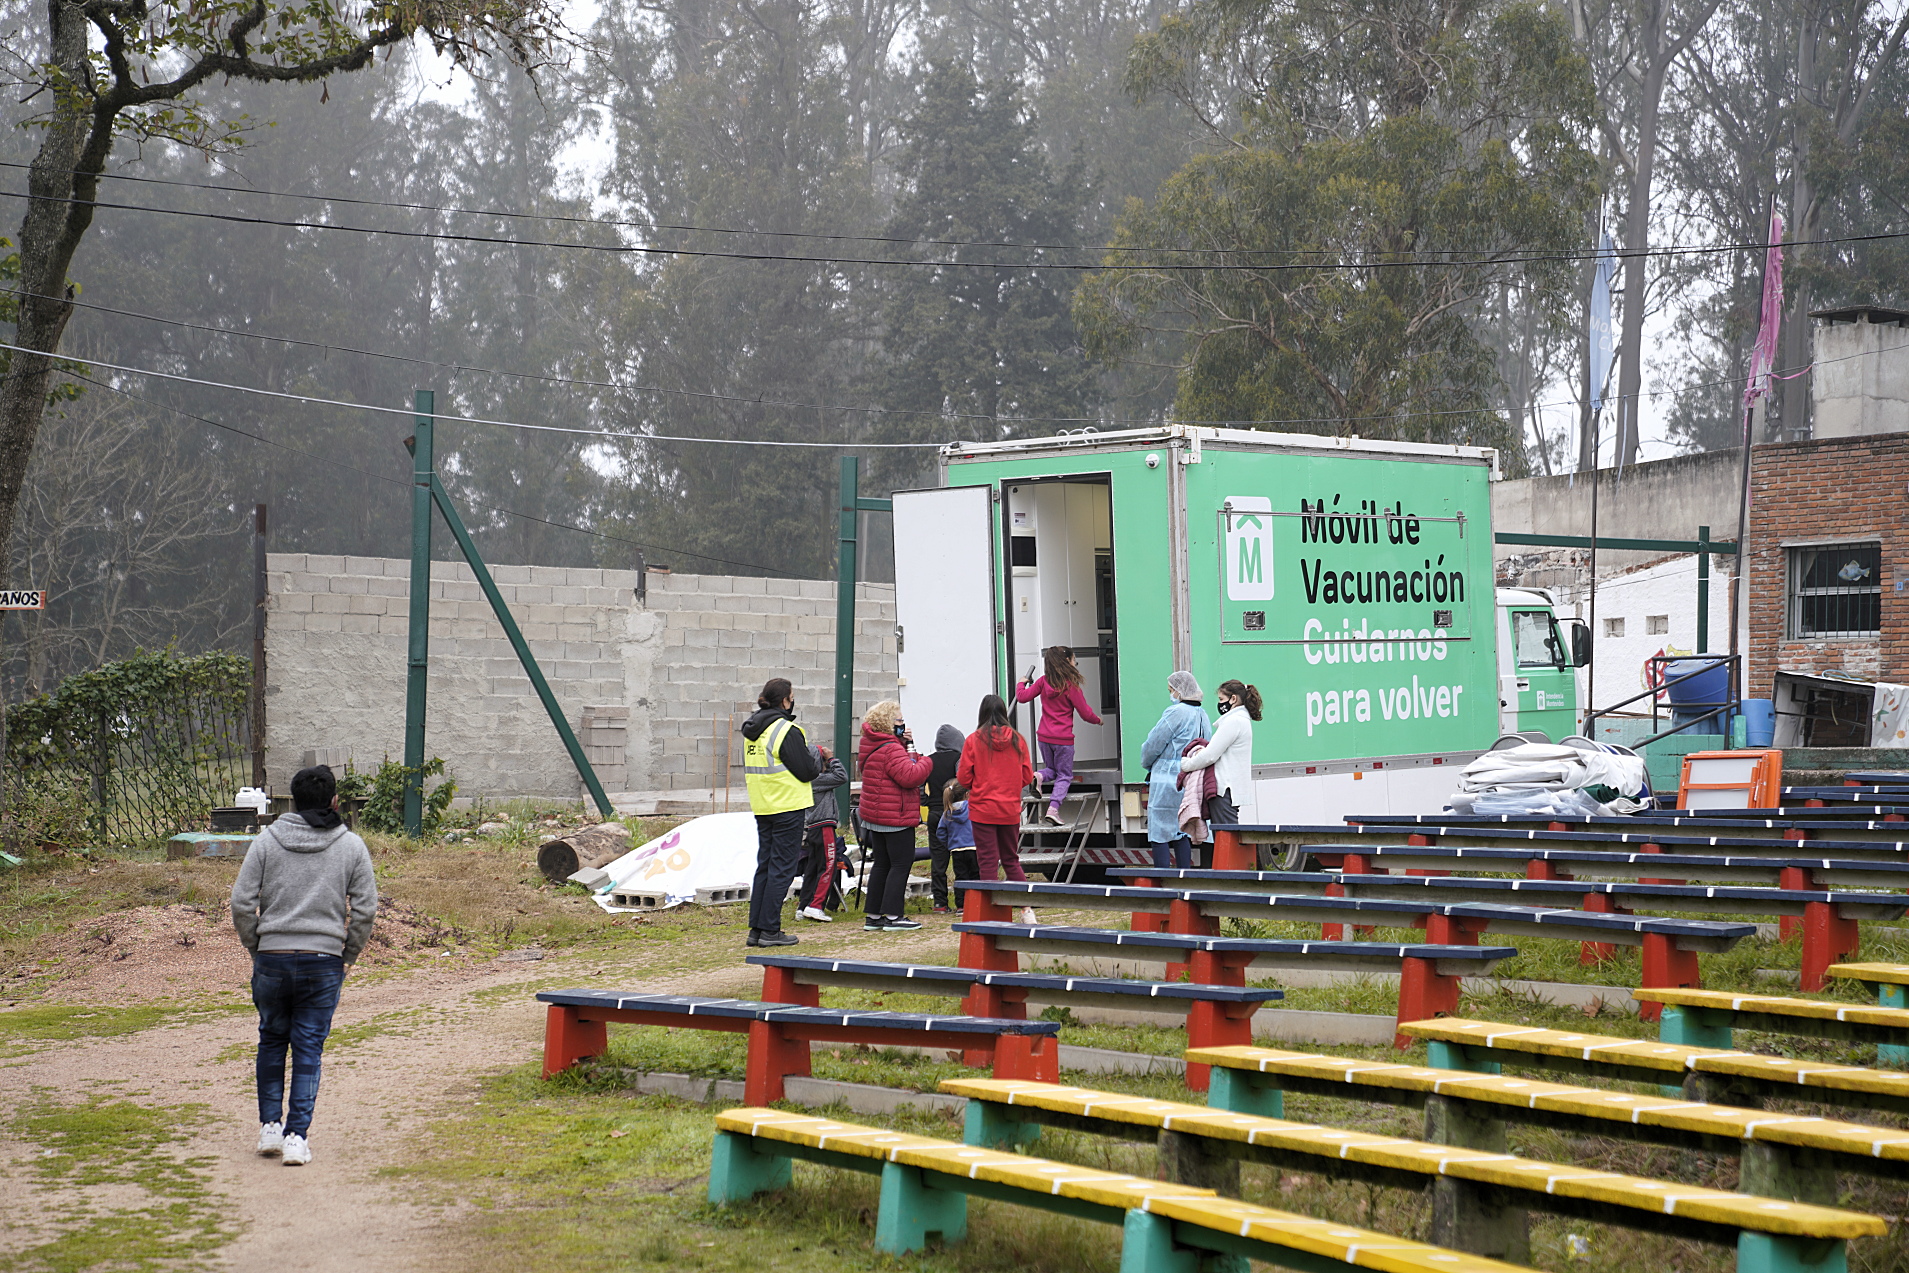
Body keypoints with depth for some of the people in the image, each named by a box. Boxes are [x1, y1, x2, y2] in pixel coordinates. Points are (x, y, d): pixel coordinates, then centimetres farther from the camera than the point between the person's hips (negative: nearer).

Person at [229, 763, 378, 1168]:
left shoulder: (267, 840, 0)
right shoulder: (351, 846, 0)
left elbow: (242, 902, -3)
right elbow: (365, 908, -2)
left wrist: (255, 947, 9)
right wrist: (348, 954, 9)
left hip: (271, 958, 1)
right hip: (324, 962, -1)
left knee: (272, 1040, 19)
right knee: (309, 1049, 5)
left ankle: (270, 1126, 20)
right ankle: (297, 1136, 1)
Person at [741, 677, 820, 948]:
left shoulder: (751, 730, 10)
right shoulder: (787, 731, -16)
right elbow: (806, 771, -16)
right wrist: (816, 760, 6)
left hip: (762, 808, 8)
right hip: (787, 807, -8)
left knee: (764, 866, 13)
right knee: (782, 868, -2)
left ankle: (756, 929, 13)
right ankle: (769, 930, -2)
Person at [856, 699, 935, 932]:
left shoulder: (872, 747, 13)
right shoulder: (890, 749, -19)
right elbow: (909, 776, -29)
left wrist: (906, 746, 6)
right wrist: (927, 761, -12)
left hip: (875, 815, 10)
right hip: (895, 817, -10)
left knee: (882, 864, 14)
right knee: (901, 864, -3)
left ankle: (874, 916, 16)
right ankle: (892, 915, -5)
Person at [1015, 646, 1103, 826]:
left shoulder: (1044, 682, 1)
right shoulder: (1071, 685, -11)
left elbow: (1022, 697, 4)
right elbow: (1085, 713, -6)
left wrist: (1022, 684, 25)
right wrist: (1097, 720, 15)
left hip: (1044, 737, 4)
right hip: (1063, 738, -4)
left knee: (1051, 769, 24)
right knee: (1064, 775, 6)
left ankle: (1039, 776, -10)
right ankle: (1053, 808, -13)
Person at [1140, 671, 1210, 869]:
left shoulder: (1175, 712, -14)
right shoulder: (1202, 716, 12)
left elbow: (1154, 744, -9)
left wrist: (1147, 763, 9)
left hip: (1167, 780, -8)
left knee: (1160, 834, -5)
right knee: (1181, 832, 13)